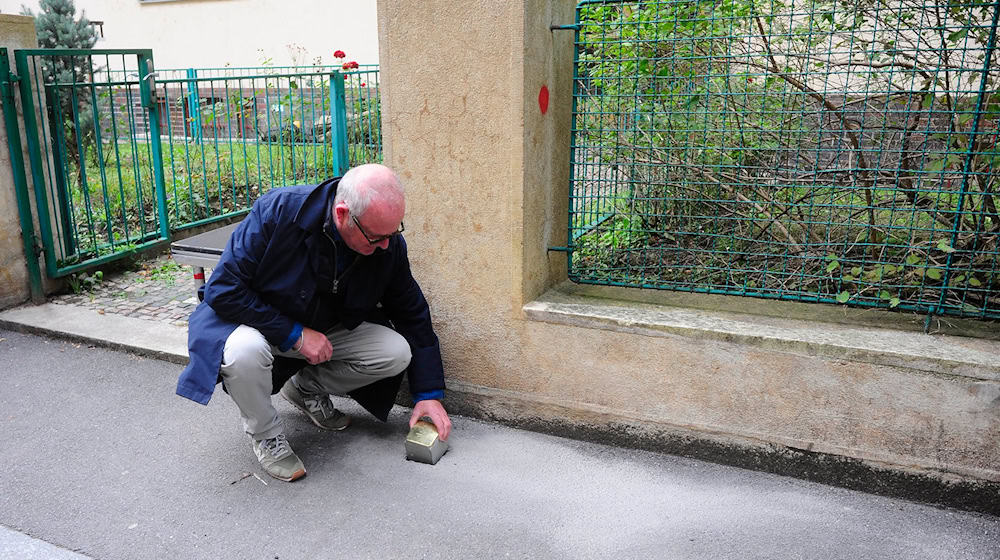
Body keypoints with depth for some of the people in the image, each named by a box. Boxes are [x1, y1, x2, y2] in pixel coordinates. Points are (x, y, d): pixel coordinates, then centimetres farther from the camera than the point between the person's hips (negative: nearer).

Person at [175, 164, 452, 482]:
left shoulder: (388, 244, -17)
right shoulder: (277, 212, -31)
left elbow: (413, 314, -4)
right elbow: (222, 289, -27)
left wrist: (429, 394, -6)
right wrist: (295, 334, -29)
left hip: (329, 328, 4)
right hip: (261, 321, -4)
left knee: (397, 353, -17)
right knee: (244, 351, -38)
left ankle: (307, 388, 10)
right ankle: (265, 435, -5)